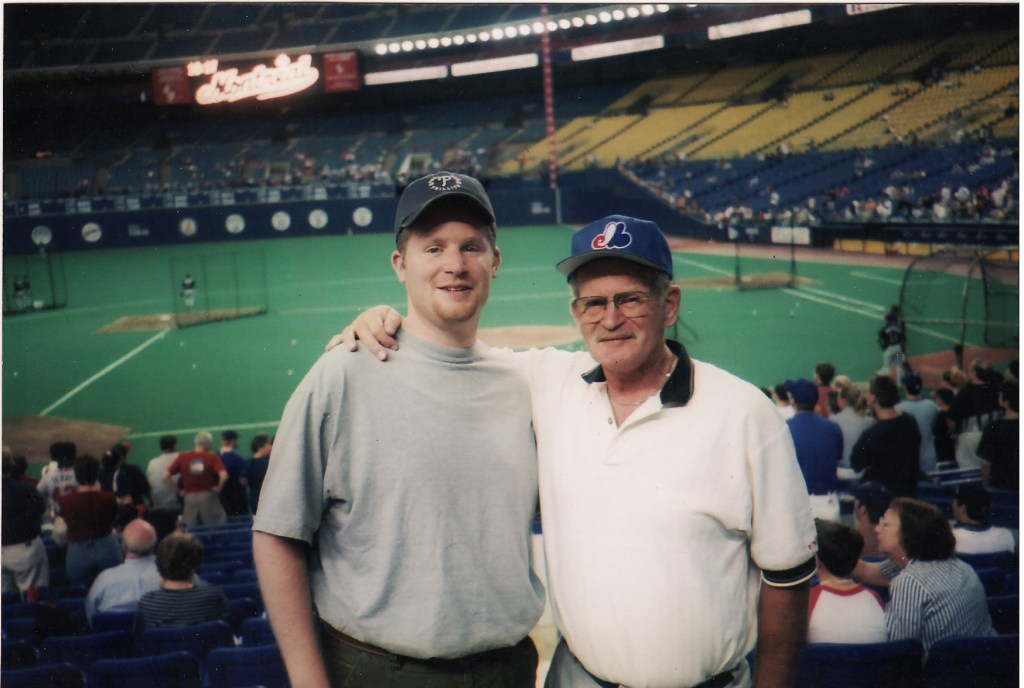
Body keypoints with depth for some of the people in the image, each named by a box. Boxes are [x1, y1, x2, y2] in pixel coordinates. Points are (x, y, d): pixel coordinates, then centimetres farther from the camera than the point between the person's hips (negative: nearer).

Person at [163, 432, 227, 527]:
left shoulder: (182, 457, 3)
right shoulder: (212, 457, -5)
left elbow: (166, 476, 1)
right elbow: (224, 475, -18)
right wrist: (218, 487, -1)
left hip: (190, 497, 3)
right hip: (208, 496, -2)